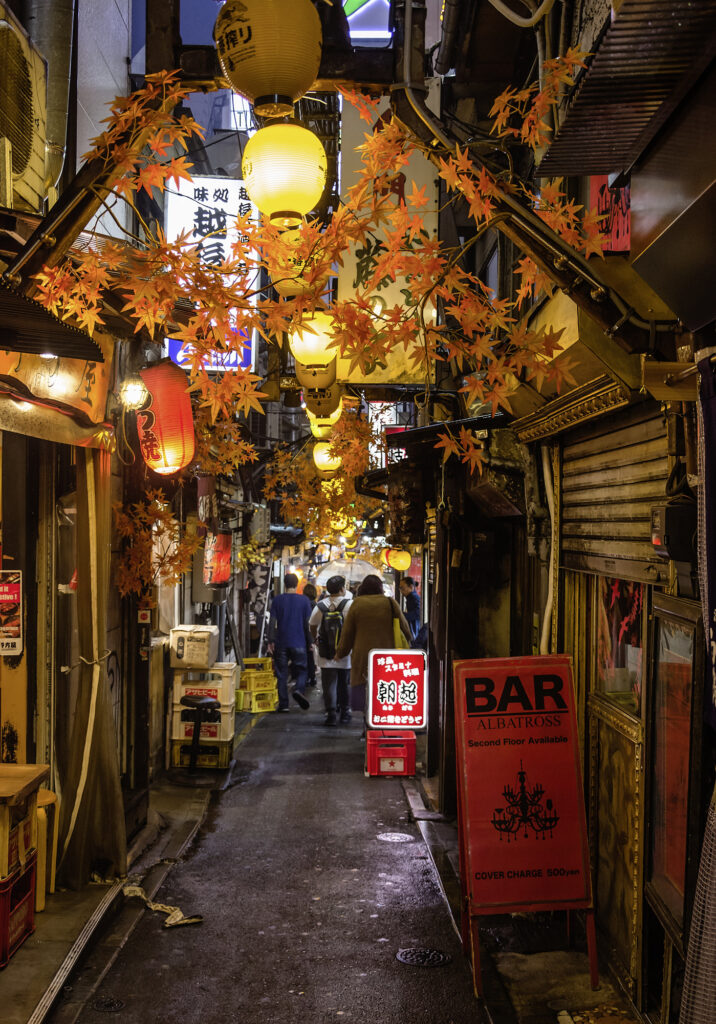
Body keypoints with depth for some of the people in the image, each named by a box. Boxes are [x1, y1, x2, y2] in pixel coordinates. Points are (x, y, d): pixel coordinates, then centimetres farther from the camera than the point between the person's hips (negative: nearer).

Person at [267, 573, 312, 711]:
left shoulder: (277, 600, 2)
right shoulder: (304, 600, 1)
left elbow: (272, 622, -1)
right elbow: (307, 623, 2)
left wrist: (271, 641, 2)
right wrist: (310, 642, 10)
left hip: (281, 643, 1)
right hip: (299, 643, -1)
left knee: (281, 674, 6)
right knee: (301, 669, 9)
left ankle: (283, 704, 4)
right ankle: (299, 689, -19)